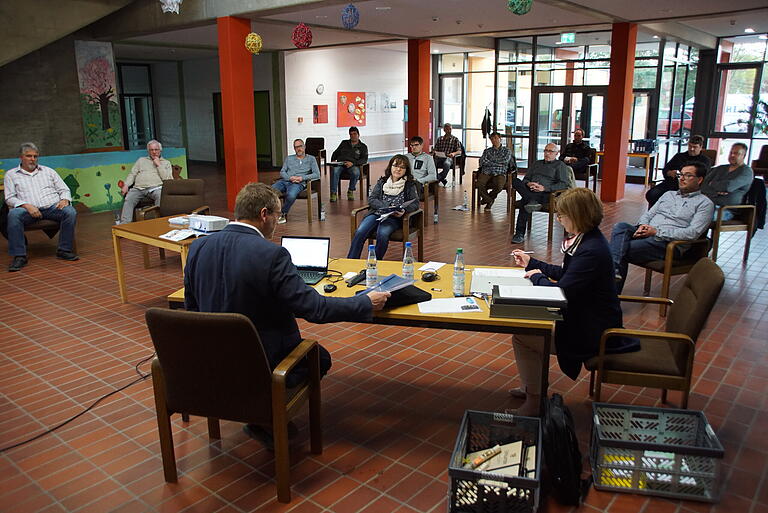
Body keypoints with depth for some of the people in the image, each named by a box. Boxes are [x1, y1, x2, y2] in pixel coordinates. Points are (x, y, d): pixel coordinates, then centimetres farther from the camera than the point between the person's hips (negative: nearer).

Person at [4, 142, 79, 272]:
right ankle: (19, 256, -30)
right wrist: (26, 205, -14)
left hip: (53, 207, 1)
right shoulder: (11, 174, 17)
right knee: (14, 214, -35)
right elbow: (10, 198, 6)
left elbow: (64, 190, 20)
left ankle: (64, 250, -23)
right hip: (28, 209, -1)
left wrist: (64, 199, -5)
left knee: (70, 211, -30)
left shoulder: (48, 171, 24)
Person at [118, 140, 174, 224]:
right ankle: (124, 224, -32)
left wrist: (158, 165, 3)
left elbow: (167, 178, 5)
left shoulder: (166, 163, 21)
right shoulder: (141, 160, 30)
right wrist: (126, 185, 3)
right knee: (128, 199, -28)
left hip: (155, 188, -2)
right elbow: (132, 174, 21)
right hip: (138, 188, 2)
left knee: (160, 195, -38)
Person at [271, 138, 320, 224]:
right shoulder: (289, 158, 26)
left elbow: (317, 174, 5)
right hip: (285, 181, 3)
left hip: (299, 183, -3)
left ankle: (283, 213, -15)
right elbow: (282, 172, 16)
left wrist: (302, 178, -8)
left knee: (291, 195, -39)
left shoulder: (311, 159, 16)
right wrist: (290, 178, -7)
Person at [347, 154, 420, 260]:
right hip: (376, 214, 2)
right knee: (360, 232, -25)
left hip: (394, 218, -2)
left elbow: (415, 204, 2)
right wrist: (387, 207, -11)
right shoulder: (382, 182, 14)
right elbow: (371, 200, 7)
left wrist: (404, 211, -20)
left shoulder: (410, 185, 9)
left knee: (382, 234, -35)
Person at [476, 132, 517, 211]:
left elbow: (505, 161, 0)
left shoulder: (506, 150, 20)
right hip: (486, 172, 1)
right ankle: (489, 201, -8)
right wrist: (498, 163, 2)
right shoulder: (487, 151, 24)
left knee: (499, 186, -37)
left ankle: (486, 198, -4)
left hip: (500, 173, -1)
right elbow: (482, 162, 5)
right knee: (479, 184, -34)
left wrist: (491, 160, 6)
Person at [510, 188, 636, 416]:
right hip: (585, 317, 11)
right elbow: (565, 274, 17)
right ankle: (531, 386, 27)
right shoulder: (585, 239, 5)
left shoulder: (591, 251, -27)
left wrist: (537, 276, -9)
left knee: (522, 338, -11)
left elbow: (561, 291, -26)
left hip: (591, 332, -11)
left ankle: (534, 402, 5)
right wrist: (531, 263, 20)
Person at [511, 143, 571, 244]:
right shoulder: (537, 163, 33)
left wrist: (544, 188, -15)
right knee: (515, 181, -27)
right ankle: (532, 202, -40)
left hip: (545, 194, -5)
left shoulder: (560, 165, 14)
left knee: (526, 201, -37)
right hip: (530, 191, 5)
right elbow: (525, 179, 25)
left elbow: (565, 184, -1)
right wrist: (528, 184, -3)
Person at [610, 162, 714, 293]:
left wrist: (657, 232, -15)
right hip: (647, 234, 6)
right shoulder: (669, 194, 26)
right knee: (621, 227, -26)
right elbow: (648, 214, 23)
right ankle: (615, 269, -42)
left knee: (623, 251, -27)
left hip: (667, 243, -6)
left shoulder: (704, 203, 5)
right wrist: (642, 226, -4)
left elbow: (693, 233, -10)